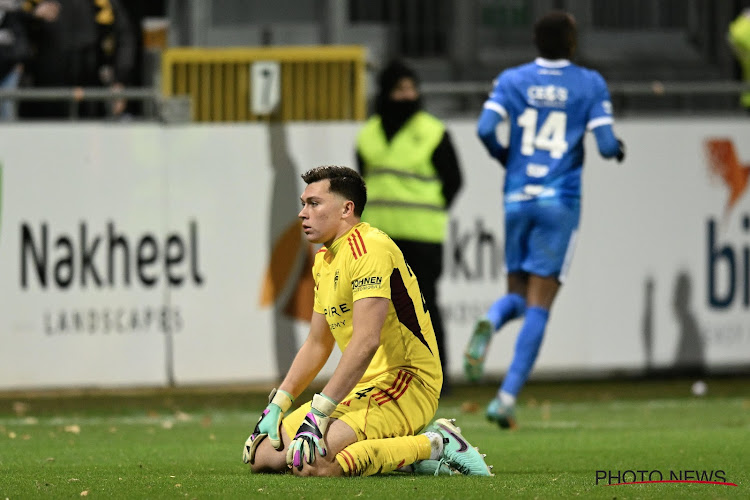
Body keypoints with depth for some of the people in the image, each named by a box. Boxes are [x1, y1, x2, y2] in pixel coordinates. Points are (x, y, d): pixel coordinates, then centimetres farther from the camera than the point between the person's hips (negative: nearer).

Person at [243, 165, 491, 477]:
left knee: (309, 461, -30)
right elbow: (316, 345, 23)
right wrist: (276, 407, 12)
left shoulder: (369, 249, -16)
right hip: (361, 389, 10)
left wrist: (319, 412, -27)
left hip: (407, 384, -10)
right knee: (261, 455, 1)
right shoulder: (324, 260, 17)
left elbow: (366, 342, -25)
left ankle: (434, 445, -12)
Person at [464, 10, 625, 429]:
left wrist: (503, 156, 11)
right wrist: (619, 149, 18)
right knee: (539, 305, -1)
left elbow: (485, 129, -9)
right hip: (560, 201, -2)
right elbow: (606, 144, -6)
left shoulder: (513, 80, 5)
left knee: (517, 295, 16)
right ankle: (508, 396, -11)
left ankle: (490, 323, -21)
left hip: (517, 199, 2)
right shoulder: (590, 84, 0)